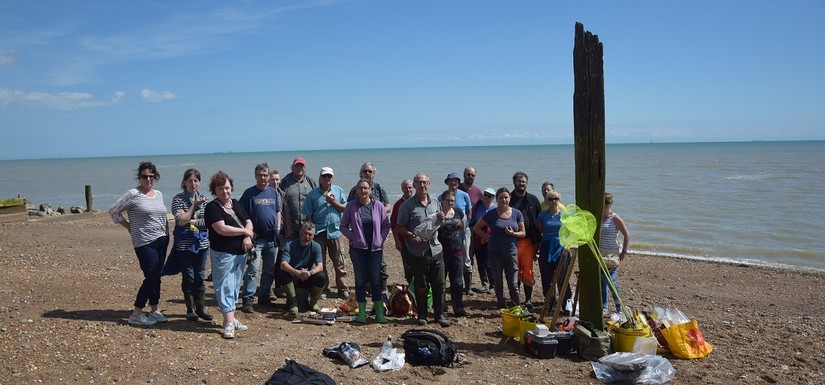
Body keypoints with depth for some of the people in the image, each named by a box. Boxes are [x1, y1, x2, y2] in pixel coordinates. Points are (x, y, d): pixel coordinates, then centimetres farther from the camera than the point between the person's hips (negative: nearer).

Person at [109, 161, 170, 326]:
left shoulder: (159, 194, 12)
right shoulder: (133, 194, -7)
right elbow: (113, 211, -4)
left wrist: (167, 233, 11)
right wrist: (130, 227, -4)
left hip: (161, 240, 6)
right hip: (144, 243, -6)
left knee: (156, 277, 12)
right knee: (151, 277, -10)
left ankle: (154, 310, 23)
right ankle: (136, 314, -1)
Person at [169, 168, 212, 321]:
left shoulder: (203, 198, 6)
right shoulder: (178, 199, -5)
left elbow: (208, 221, 1)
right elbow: (181, 221, -16)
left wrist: (193, 221, -13)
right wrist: (195, 205, -16)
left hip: (201, 243, 3)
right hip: (184, 244, -3)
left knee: (200, 277, 7)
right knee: (188, 277, 3)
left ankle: (201, 308, 16)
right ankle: (190, 310, 13)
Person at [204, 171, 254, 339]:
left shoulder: (236, 204, 13)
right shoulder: (212, 207, -9)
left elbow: (248, 222, 13)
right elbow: (222, 229, -20)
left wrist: (248, 237, -8)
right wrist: (245, 231, -10)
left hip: (241, 253, 7)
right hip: (223, 254, -7)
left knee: (235, 286, 13)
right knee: (225, 286, -7)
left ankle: (230, 318, 23)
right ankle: (229, 323, -8)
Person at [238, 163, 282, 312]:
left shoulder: (273, 192, 12)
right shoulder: (249, 193, -3)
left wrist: (278, 229, 7)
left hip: (272, 238, 5)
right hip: (256, 238, -5)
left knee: (270, 270, 12)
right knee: (252, 269, -11)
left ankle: (264, 297, 23)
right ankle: (247, 300, -8)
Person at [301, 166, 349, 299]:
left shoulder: (339, 191, 7)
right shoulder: (312, 194, 3)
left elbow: (345, 209, 4)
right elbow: (307, 215, 2)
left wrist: (333, 202, -10)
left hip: (334, 231, 0)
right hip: (318, 232, 0)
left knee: (339, 262, 2)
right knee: (320, 262, 8)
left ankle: (342, 288, 9)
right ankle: (323, 287, 19)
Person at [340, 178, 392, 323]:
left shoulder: (378, 206, 0)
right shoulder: (351, 206, -1)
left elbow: (386, 225, 7)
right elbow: (343, 226, 4)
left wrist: (380, 238, -4)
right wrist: (352, 237, -8)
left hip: (375, 248, 0)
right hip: (357, 248, 0)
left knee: (376, 280, 1)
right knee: (360, 280, 5)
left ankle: (379, 312, 8)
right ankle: (362, 312, 13)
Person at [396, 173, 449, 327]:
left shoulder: (435, 202, 10)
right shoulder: (407, 205, -5)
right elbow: (400, 227, -4)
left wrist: (441, 219, 0)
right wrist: (412, 236, -19)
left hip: (435, 249, 4)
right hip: (418, 252, -4)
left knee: (439, 285, 7)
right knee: (421, 286, 6)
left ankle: (440, 315, 19)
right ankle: (422, 315, 21)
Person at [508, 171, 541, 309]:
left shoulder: (533, 200, 10)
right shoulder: (508, 199, 5)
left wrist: (537, 240, 3)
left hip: (528, 241, 0)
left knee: (528, 272, -1)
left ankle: (528, 299, 8)